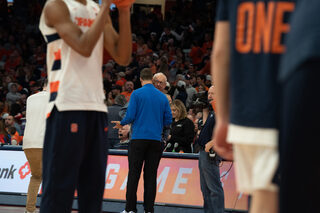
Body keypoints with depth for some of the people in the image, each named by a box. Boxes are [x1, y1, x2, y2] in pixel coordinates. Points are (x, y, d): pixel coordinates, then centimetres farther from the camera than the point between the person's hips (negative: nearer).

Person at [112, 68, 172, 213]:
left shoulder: (137, 94, -3)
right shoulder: (163, 97, 8)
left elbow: (130, 116, -8)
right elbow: (168, 120, 8)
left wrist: (121, 124, 12)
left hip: (139, 138, -3)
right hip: (156, 140, 3)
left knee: (134, 174, 0)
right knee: (151, 175, 5)